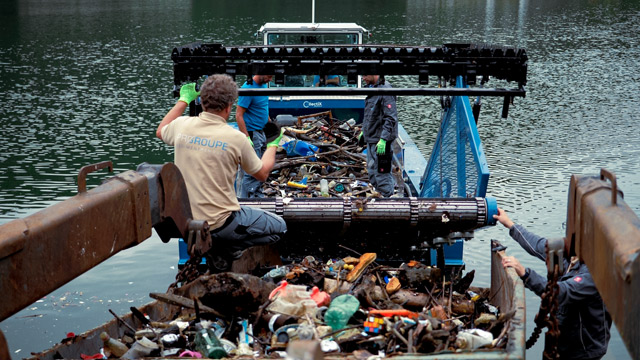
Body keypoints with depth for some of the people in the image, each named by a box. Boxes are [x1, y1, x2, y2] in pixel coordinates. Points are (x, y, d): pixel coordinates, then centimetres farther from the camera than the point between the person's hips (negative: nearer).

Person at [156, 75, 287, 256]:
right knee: (279, 226, 12)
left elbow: (160, 131, 24)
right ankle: (228, 249, -3)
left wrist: (183, 100, 32)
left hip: (184, 221, 7)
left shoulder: (182, 126, -3)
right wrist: (273, 145, 21)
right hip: (218, 224, -6)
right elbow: (262, 173, 3)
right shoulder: (235, 138, -14)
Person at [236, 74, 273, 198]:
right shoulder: (248, 88, -19)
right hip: (252, 134, -9)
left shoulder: (263, 85, 9)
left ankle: (258, 195, 24)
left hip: (261, 132, 9)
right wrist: (247, 138, -24)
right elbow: (239, 115, -20)